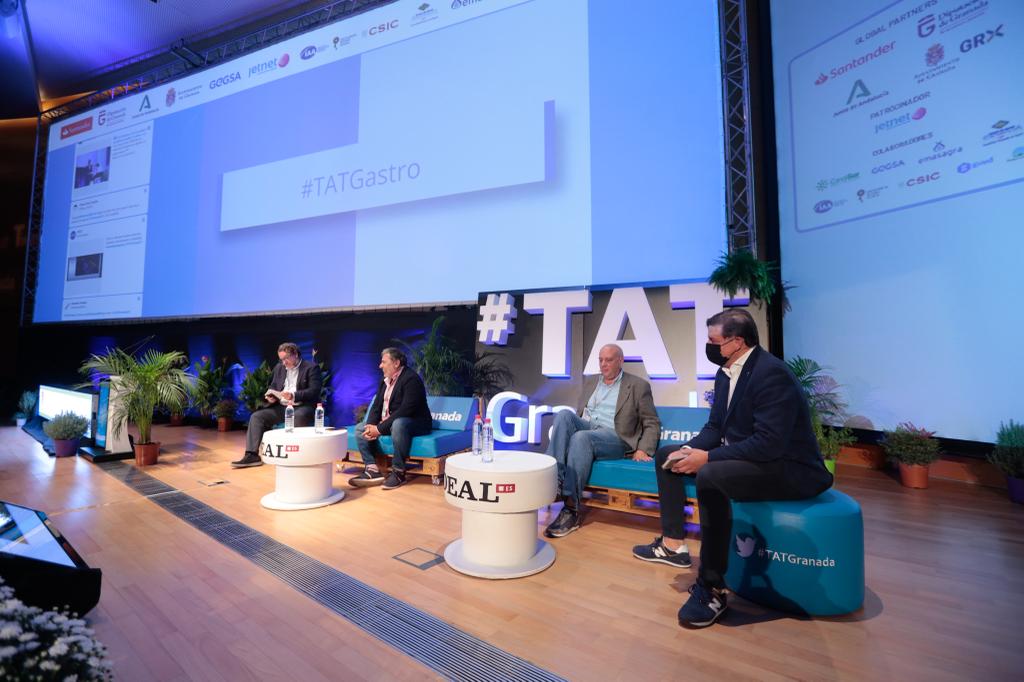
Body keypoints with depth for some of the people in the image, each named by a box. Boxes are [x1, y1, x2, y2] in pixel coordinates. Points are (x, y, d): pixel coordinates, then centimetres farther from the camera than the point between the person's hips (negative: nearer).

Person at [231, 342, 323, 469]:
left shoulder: (312, 368, -4)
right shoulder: (279, 368, 17)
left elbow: (314, 391, -13)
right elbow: (273, 387, 22)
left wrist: (293, 395, -27)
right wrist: (271, 396, -2)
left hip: (302, 406, -7)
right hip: (281, 406, 7)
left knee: (299, 417, -38)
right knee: (256, 416, -11)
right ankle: (252, 455, -13)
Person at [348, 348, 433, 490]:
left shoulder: (411, 379, -19)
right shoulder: (386, 380, 10)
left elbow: (406, 410, -27)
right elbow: (376, 406, 7)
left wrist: (380, 428, -26)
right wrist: (371, 425, -13)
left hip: (415, 423, -9)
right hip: (388, 422, 9)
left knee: (398, 424, -39)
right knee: (360, 429, 2)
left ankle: (398, 472, -24)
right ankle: (372, 470, -9)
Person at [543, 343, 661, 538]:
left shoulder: (638, 386, 8)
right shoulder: (590, 384, 23)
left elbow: (652, 424, 5)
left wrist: (643, 450, -10)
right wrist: (566, 430, 10)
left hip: (614, 438, -4)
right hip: (584, 428, 5)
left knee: (581, 437, -36)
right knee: (564, 414, -26)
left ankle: (571, 508, -31)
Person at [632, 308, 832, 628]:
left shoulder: (772, 373, -23)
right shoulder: (726, 372, 4)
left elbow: (769, 443, -30)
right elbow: (715, 427, 10)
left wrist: (707, 458, -26)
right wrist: (689, 450, -9)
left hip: (788, 468, -9)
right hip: (741, 456, 10)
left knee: (710, 476, -35)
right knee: (666, 455, 8)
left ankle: (712, 588, -20)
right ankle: (673, 543, 12)